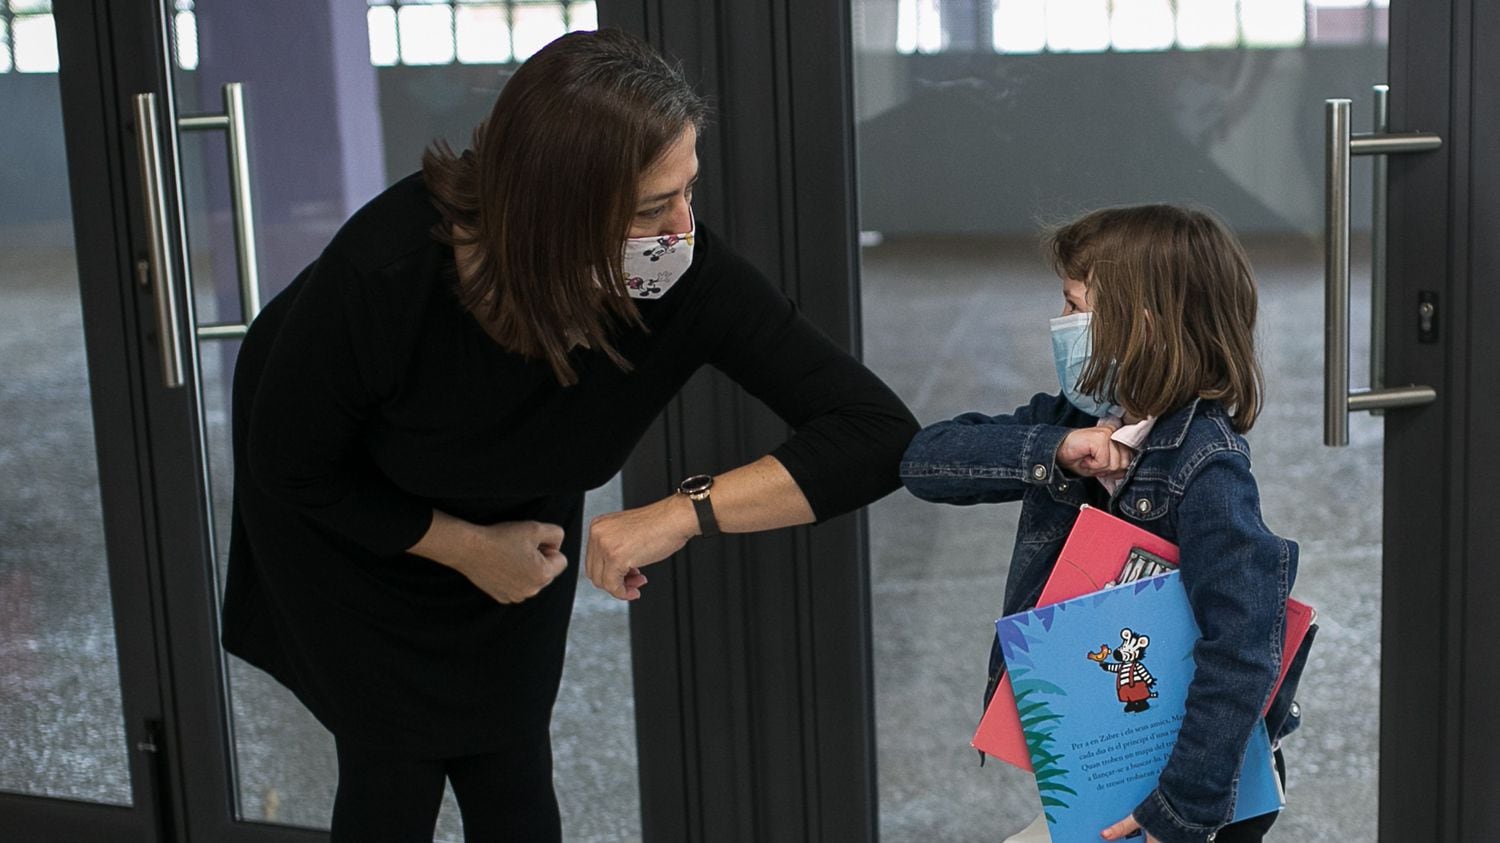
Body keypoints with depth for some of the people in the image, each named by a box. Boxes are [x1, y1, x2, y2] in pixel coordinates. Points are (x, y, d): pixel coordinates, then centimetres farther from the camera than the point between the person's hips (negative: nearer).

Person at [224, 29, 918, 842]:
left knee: (510, 769, 2)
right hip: (346, 523, -2)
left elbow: (877, 434, -35)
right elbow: (291, 467, -21)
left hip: (517, 513, 3)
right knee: (395, 763, -1)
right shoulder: (383, 271, -40)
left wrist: (684, 513, -43)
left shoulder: (687, 278, -35)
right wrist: (468, 547, -17)